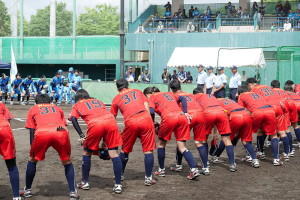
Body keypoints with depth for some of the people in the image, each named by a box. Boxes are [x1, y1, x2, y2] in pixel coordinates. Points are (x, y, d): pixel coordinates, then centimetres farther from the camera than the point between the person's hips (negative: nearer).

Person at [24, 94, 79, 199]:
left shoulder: (33, 109, 31)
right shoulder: (57, 108, 36)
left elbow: (32, 131, 24)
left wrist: (33, 149, 32)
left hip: (42, 133, -1)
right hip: (61, 132, 1)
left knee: (32, 160, 25)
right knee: (67, 162, 20)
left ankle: (27, 190, 31)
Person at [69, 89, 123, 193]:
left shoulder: (77, 105, 27)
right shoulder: (98, 101, 36)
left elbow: (73, 119, 8)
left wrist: (81, 135, 0)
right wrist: (105, 139, 30)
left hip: (95, 124, -3)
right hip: (111, 120, 3)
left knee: (87, 151, 18)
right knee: (113, 152, 5)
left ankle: (85, 182, 23)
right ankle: (118, 185, 1)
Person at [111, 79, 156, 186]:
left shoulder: (116, 98, 20)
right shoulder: (137, 92, 24)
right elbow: (146, 107, 13)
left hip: (131, 122, 0)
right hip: (145, 119, 0)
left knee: (125, 150, 18)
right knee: (148, 150, 6)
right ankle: (148, 178, 6)